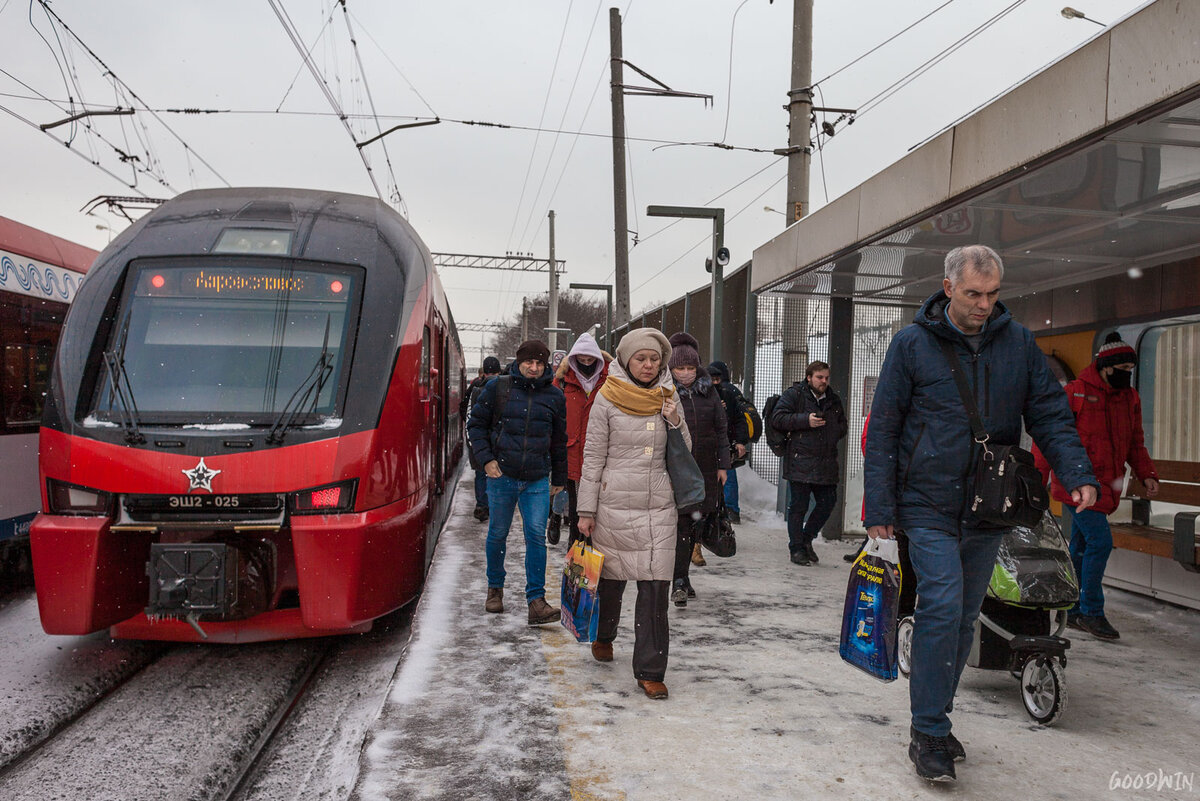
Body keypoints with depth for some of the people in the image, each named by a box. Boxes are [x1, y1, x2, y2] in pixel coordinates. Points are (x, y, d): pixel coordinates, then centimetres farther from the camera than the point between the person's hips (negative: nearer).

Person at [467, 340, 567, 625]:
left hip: (537, 481, 1)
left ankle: (536, 601, -3)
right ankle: (495, 588, 31)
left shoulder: (554, 396, 5)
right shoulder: (497, 388, -1)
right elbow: (476, 424, 5)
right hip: (501, 476, 0)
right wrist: (486, 459, -7)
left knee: (536, 536, -6)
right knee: (497, 534, 10)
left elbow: (559, 440, 12)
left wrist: (559, 478, 15)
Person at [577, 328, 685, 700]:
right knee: (610, 579, 14)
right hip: (614, 504, -2)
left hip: (659, 507, 2)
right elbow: (593, 457, -1)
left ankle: (650, 671, 4)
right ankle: (603, 636, 43)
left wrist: (675, 421, -7)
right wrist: (587, 510, -3)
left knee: (656, 589, -5)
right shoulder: (608, 400, -3)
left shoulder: (667, 398, 7)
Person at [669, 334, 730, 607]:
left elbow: (721, 428, 13)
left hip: (705, 468, 4)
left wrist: (723, 464, 8)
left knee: (695, 522, 9)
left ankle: (682, 575, 24)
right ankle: (679, 583, -7)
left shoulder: (708, 391, 10)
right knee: (680, 523, -9)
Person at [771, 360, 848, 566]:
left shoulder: (834, 400, 18)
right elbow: (777, 418, -10)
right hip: (800, 462, -6)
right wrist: (806, 420, -16)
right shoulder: (793, 394, -1)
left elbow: (843, 426, 28)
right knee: (798, 506, -1)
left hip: (826, 463, 6)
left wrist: (833, 430, 4)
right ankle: (797, 549, 10)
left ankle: (806, 539, 26)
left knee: (828, 503, 6)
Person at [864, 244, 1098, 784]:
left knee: (963, 617, 12)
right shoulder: (913, 344, -4)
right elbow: (882, 430, -3)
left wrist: (1077, 472, -13)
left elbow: (1050, 414, 6)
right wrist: (880, 508, -8)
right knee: (942, 607, -14)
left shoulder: (1018, 342, 5)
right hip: (929, 506, -4)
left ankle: (934, 718, 27)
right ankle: (928, 733, -3)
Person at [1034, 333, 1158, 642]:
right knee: (1100, 541, -13)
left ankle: (1071, 609, 23)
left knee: (1081, 547, 13)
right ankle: (1092, 612, -2)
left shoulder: (1130, 398, 12)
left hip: (1106, 487, 7)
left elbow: (1135, 443, 20)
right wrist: (1038, 478, -12)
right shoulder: (1075, 393, -9)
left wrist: (1147, 475, 5)